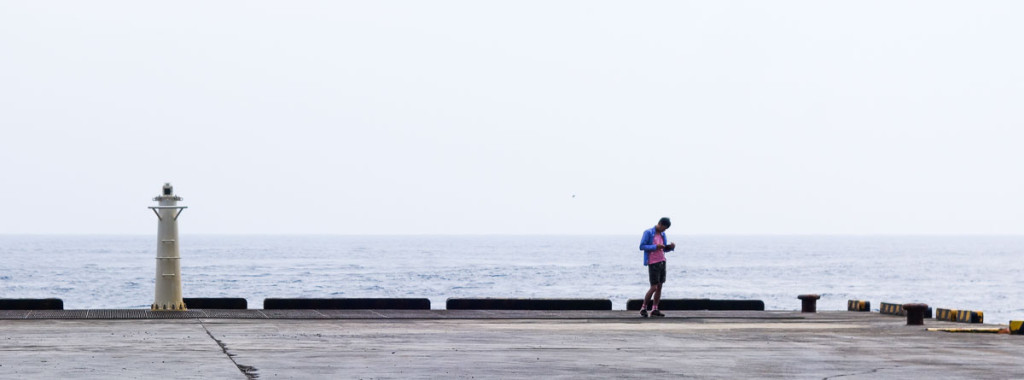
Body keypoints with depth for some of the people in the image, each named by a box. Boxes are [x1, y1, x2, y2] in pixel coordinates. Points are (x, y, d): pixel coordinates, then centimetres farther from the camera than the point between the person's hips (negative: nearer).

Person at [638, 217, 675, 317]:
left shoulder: (662, 234, 13)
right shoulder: (648, 233, -8)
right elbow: (642, 246, -13)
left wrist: (670, 247, -3)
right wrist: (655, 247, -23)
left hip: (662, 262, 7)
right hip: (653, 263, -7)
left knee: (659, 286, 6)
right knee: (654, 287, -10)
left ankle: (654, 309, 10)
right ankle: (643, 308, 0)